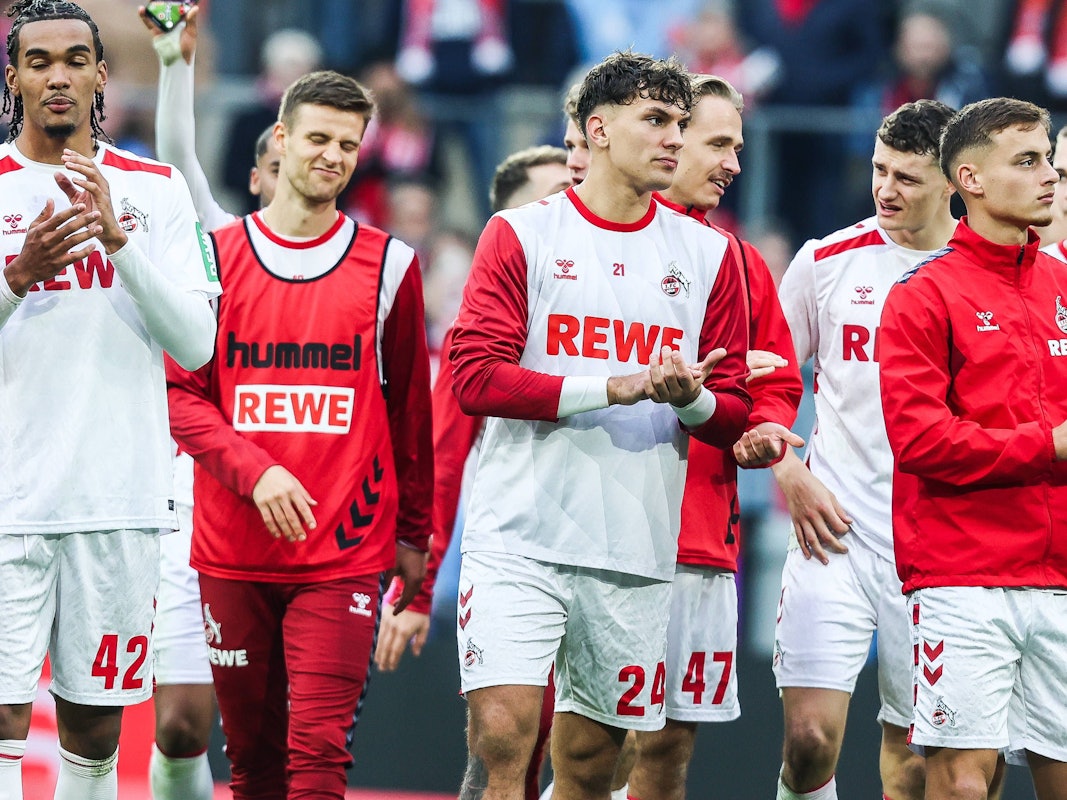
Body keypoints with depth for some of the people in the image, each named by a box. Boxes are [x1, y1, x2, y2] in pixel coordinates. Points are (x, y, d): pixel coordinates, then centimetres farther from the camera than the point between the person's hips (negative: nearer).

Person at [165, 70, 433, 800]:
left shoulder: (388, 265, 6)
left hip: (343, 554, -1)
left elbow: (410, 408, 11)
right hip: (230, 549, 1)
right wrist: (255, 472, -14)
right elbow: (181, 395, 1)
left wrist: (413, 534, 12)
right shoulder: (217, 256, 6)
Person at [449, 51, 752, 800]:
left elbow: (732, 415, 13)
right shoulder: (521, 234, 2)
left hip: (637, 555, 3)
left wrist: (689, 398, -12)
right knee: (501, 737, -16)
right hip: (520, 536, -3)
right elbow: (475, 374, -7)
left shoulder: (708, 254, 11)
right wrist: (619, 386, -14)